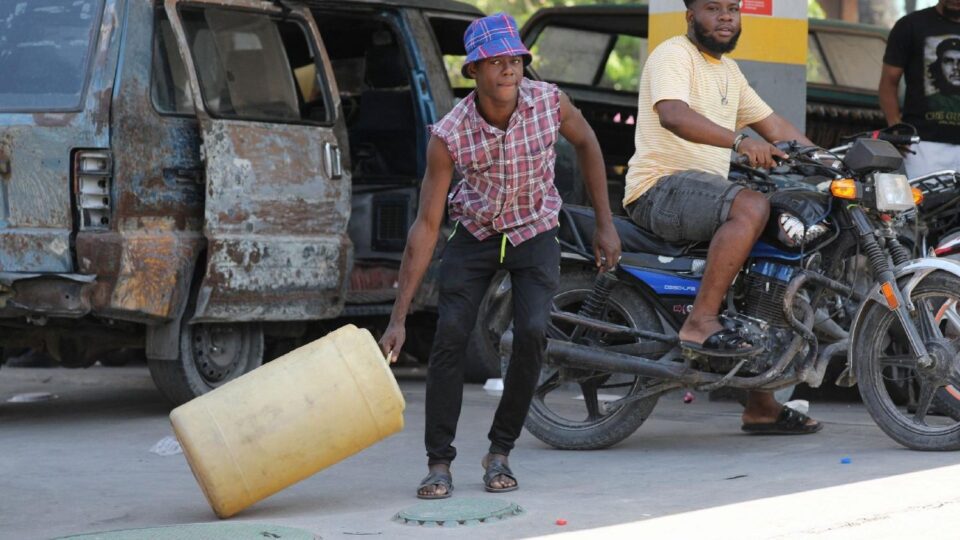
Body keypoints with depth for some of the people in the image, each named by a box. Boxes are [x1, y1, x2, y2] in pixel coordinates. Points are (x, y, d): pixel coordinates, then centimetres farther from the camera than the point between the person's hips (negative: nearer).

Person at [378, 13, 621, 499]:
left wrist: (605, 225, 2)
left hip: (535, 231, 1)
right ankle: (439, 463, -7)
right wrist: (398, 318, -22)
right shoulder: (449, 135, -25)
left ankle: (499, 454, -3)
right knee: (450, 335, -16)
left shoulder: (549, 102, -22)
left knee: (532, 332, -19)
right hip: (475, 232, -1)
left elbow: (586, 144, 2)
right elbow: (426, 225, -21)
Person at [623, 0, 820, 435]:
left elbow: (773, 125, 24)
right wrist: (740, 141, -40)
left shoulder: (727, 70, 22)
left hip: (705, 190, 10)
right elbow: (673, 114, -28)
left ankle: (760, 404, 8)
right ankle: (701, 322, -33)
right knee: (752, 207, -33)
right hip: (661, 187, -10)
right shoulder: (674, 56, -8)